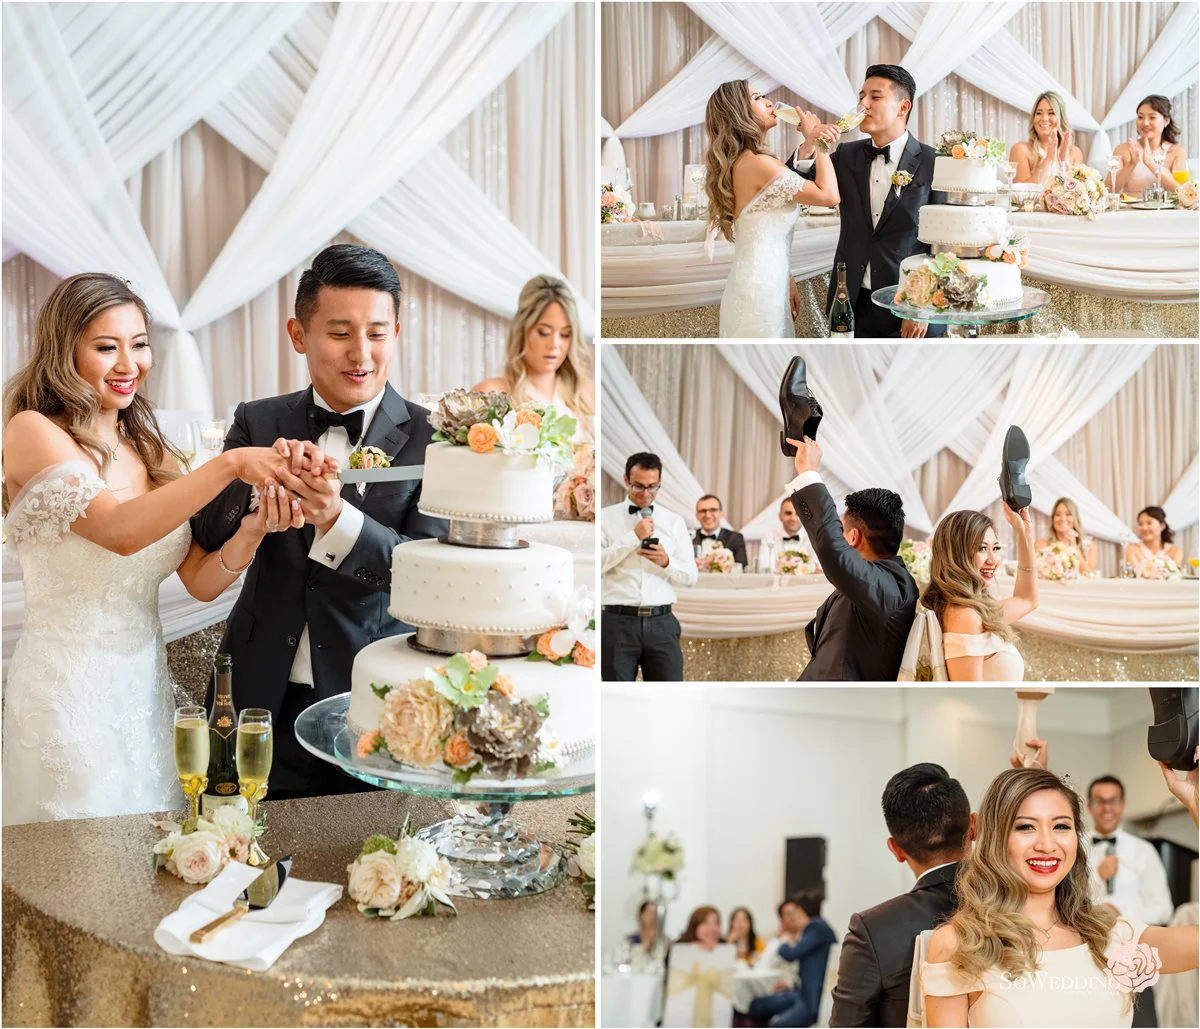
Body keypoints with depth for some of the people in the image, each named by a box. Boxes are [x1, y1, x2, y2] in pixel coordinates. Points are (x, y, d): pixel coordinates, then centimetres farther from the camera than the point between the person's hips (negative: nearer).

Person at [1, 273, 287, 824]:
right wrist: (228, 465, -31)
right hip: (69, 690, -6)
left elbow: (201, 582, 3)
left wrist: (254, 529, -16)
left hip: (146, 684, 6)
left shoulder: (149, 448, 9)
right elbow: (121, 530, -25)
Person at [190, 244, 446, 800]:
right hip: (262, 706, 2)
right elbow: (208, 534, -4)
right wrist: (263, 478, -25)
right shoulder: (258, 423, 4)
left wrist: (337, 520, -31)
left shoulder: (431, 439, -6)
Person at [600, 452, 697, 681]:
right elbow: (599, 564, -10)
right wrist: (634, 536, -14)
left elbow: (691, 576, 9)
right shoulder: (606, 517, 4)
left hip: (662, 622, 2)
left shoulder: (674, 522, 11)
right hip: (618, 622, -2)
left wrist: (666, 562, -10)